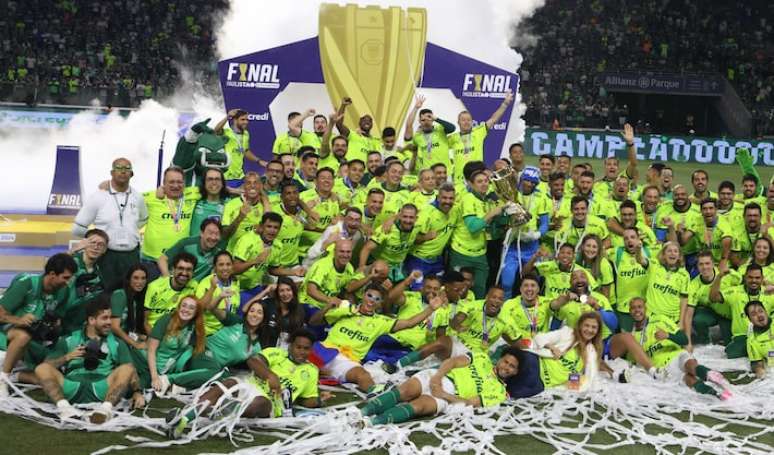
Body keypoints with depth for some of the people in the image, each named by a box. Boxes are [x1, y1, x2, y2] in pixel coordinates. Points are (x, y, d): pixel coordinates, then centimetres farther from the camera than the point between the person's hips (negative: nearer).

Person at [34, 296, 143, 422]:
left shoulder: (116, 343, 20)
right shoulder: (69, 341, 20)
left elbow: (130, 371, 10)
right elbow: (46, 367, 13)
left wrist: (137, 391, -7)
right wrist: (67, 357, -4)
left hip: (102, 389, 0)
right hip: (72, 388, 0)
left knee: (126, 369, -26)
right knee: (41, 368, -21)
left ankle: (106, 408, -48)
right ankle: (64, 407, -43)